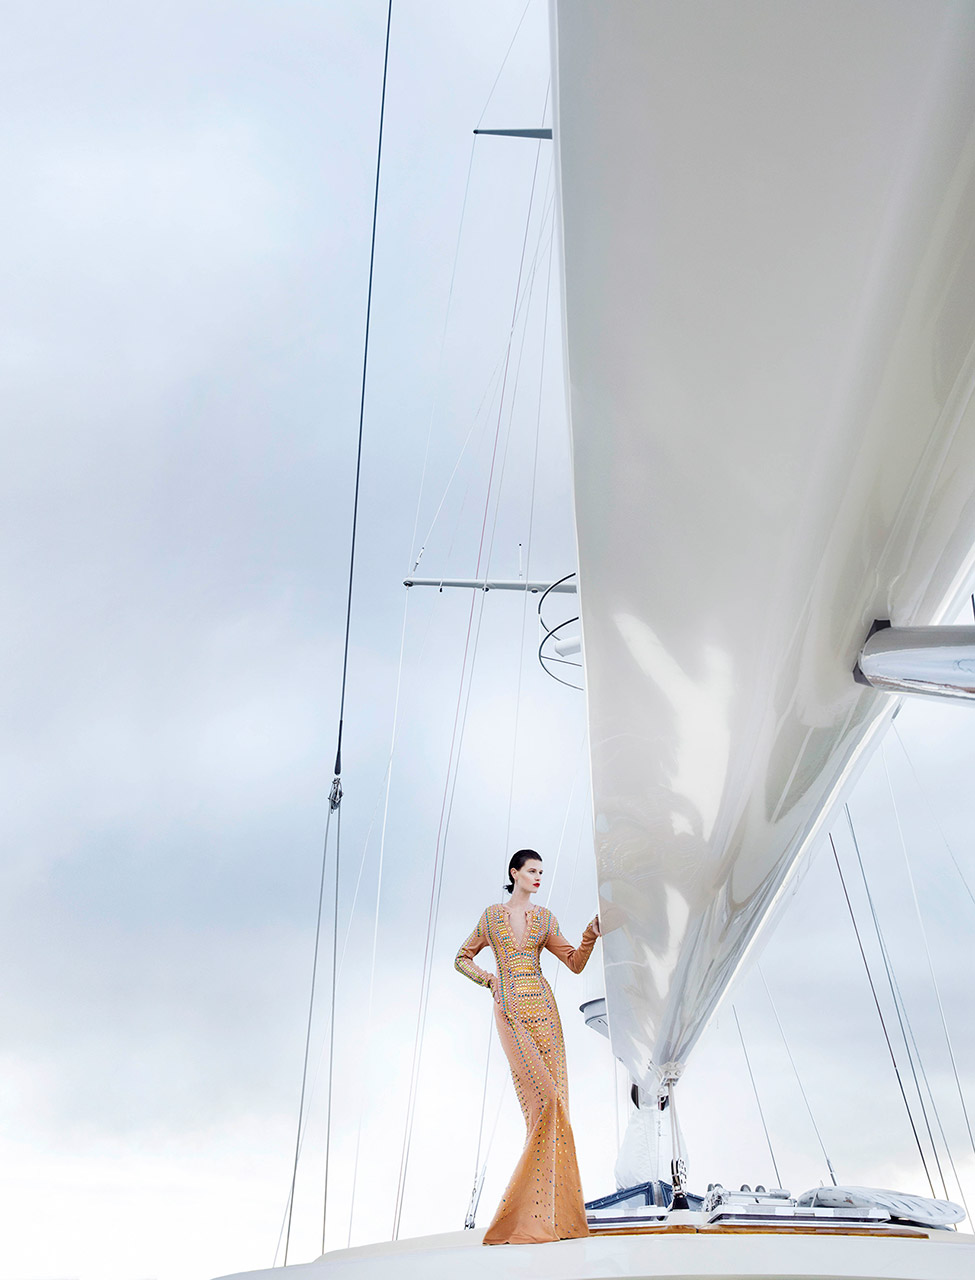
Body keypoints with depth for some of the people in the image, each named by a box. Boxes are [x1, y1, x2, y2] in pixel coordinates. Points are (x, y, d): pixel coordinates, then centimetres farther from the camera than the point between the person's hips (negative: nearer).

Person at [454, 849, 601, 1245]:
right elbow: (462, 959, 16)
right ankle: (530, 1212, -5)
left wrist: (590, 936, -7)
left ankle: (551, 1209, 7)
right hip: (510, 1011, -3)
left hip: (543, 1008, 3)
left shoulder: (544, 918, 13)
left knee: (553, 1101, -2)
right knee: (544, 1097, -14)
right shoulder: (491, 916, 8)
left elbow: (575, 964, 9)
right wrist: (490, 980, 1)